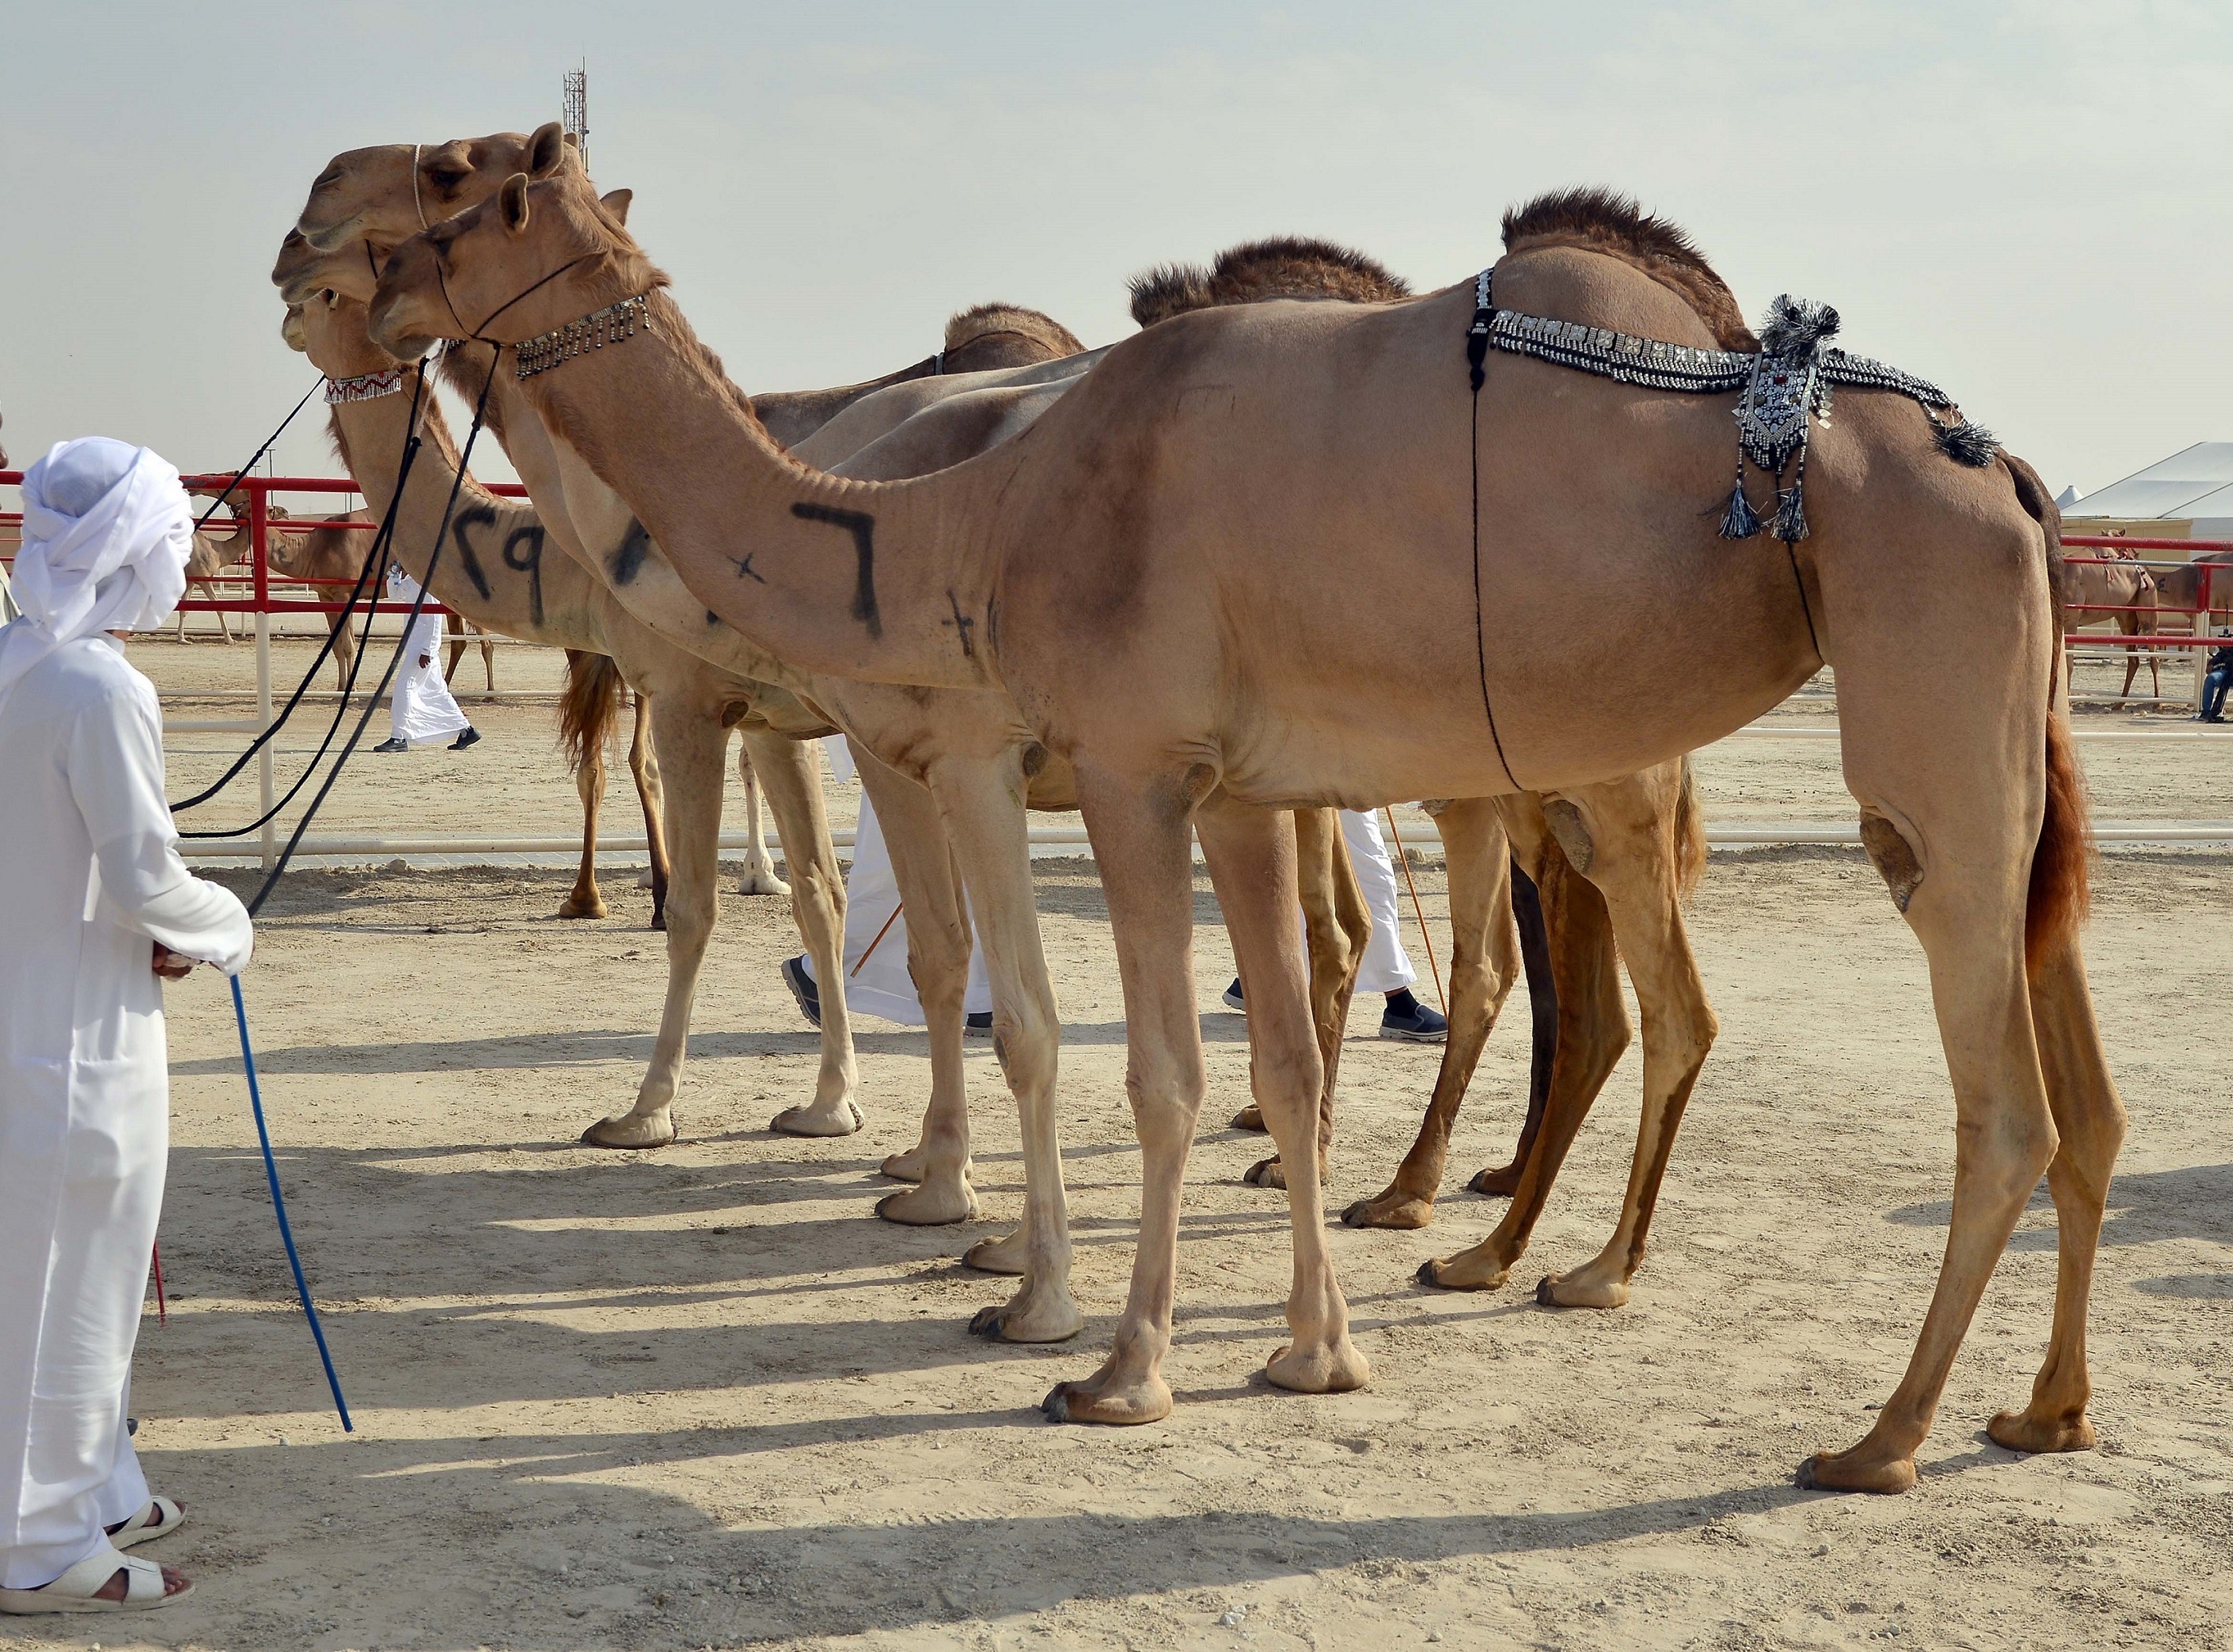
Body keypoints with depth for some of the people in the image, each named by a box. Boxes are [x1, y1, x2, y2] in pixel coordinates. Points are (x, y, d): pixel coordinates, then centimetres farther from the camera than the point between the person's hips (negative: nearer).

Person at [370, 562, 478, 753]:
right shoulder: (411, 580, 10)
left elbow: (434, 619, -19)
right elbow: (395, 594, 28)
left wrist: (426, 651, -21)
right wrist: (394, 574, 9)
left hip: (424, 644, -10)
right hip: (414, 645, 10)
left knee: (404, 686, -11)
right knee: (436, 691, 14)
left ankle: (399, 738, -9)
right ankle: (466, 730, 20)